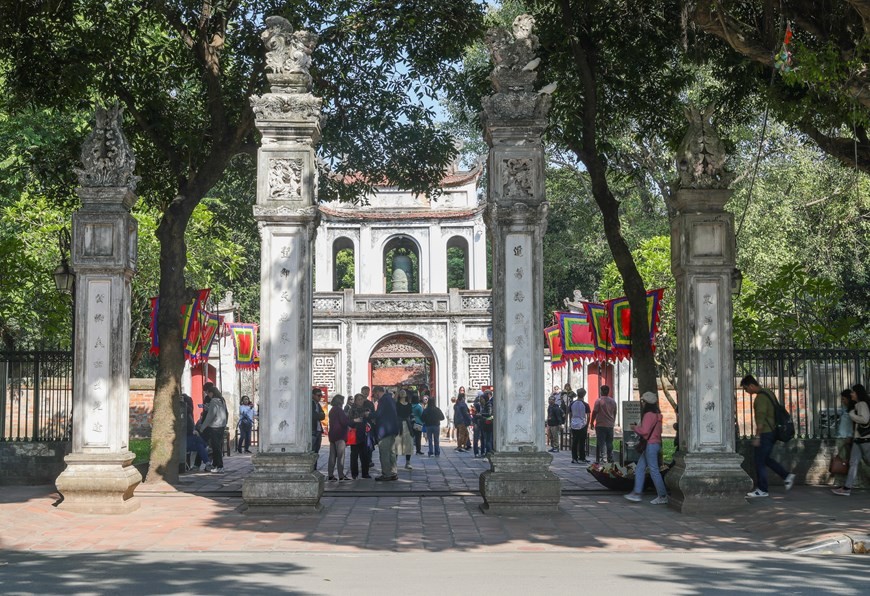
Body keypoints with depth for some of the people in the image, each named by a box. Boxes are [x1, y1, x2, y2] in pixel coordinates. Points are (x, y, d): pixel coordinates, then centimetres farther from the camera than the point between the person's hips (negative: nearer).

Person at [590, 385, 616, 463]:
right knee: (609, 443, 11)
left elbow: (594, 412, -9)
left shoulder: (599, 401, -9)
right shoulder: (613, 401, 8)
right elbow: (614, 413, 14)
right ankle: (610, 459, 12)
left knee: (600, 443, -3)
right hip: (610, 426, 5)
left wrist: (592, 422, 1)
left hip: (600, 425, -5)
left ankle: (600, 459, -8)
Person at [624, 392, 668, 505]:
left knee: (654, 470, -5)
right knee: (640, 469, 12)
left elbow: (644, 431, -20)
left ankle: (663, 496, -1)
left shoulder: (649, 415, -16)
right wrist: (637, 427, 14)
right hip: (655, 443, 10)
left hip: (651, 445, -10)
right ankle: (637, 493, 12)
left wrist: (635, 427, -2)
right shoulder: (656, 414, 15)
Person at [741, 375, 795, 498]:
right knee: (765, 459, 18)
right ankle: (787, 475, 16)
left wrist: (757, 437, -21)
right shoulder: (768, 392, 14)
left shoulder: (760, 397, -17)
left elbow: (760, 419, -22)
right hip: (773, 431, 10)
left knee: (760, 461, -3)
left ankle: (762, 490, 1)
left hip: (765, 433, -10)